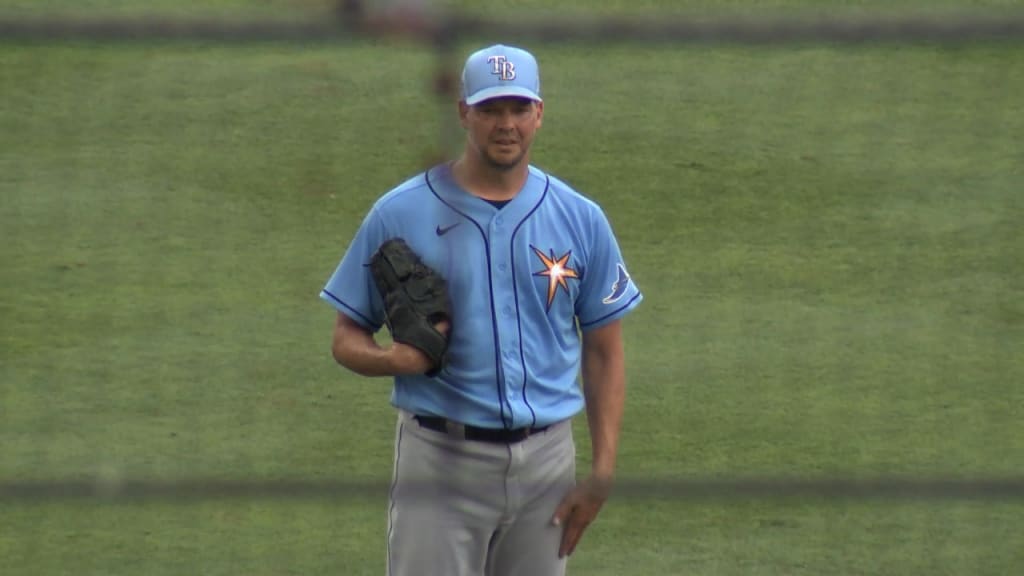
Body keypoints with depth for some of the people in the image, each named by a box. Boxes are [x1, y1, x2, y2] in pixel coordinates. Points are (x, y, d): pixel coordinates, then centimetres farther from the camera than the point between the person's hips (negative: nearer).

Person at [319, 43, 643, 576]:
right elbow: (346, 337, 4)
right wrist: (393, 359, -19)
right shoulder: (400, 213, -1)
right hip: (439, 461, -3)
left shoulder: (580, 220, 5)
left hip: (546, 464, 3)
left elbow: (604, 351, 9)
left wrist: (602, 471, 0)